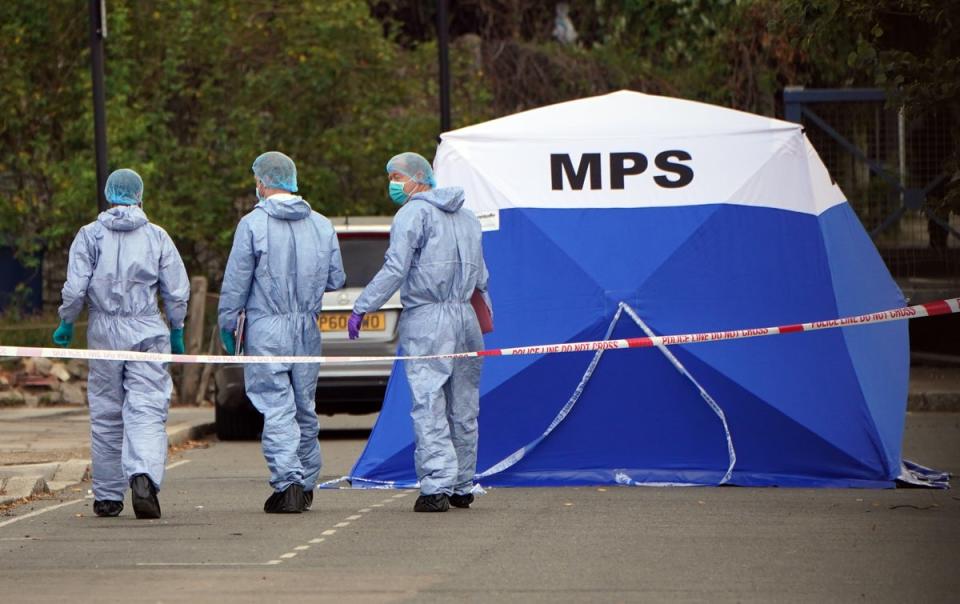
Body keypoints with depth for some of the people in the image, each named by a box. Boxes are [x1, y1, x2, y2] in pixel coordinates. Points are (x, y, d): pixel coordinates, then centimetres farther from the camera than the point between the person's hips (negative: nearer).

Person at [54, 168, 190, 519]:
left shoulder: (91, 235, 1)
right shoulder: (157, 236, 4)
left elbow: (75, 288, -5)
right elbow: (177, 291, 3)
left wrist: (66, 324, 10)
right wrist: (177, 331, 16)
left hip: (104, 332, 1)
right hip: (147, 332, -1)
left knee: (106, 417, 9)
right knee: (147, 411, -6)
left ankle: (107, 497, 14)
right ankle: (143, 476, -30)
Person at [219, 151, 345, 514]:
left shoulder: (253, 224, -8)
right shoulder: (321, 226, 6)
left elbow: (236, 281, -7)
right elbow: (335, 280, 10)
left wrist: (227, 324, 2)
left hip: (266, 330, -5)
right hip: (307, 329, 5)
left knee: (276, 409, -5)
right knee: (305, 408, 14)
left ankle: (288, 482, -16)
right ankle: (306, 485, 21)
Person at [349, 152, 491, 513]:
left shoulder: (414, 213, -5)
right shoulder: (466, 217, 19)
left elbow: (395, 270, -14)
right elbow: (480, 276, 23)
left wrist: (361, 308, -12)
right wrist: (484, 310, 34)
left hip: (426, 320, -7)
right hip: (466, 317, 7)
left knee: (428, 405, -9)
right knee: (463, 408, 12)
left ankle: (437, 487, -17)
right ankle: (463, 487, 17)